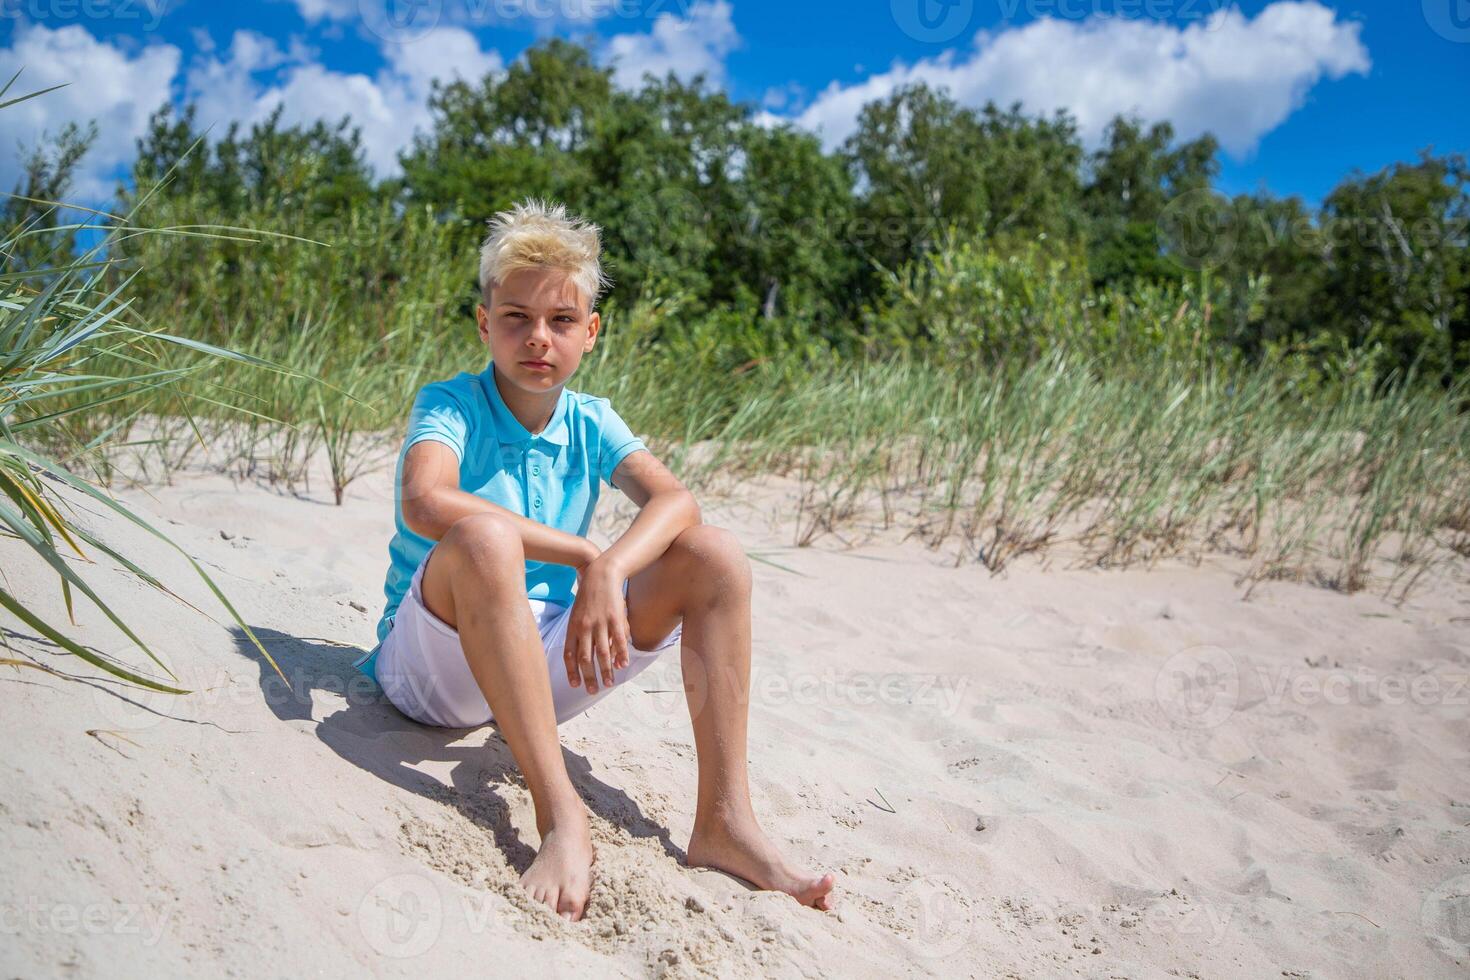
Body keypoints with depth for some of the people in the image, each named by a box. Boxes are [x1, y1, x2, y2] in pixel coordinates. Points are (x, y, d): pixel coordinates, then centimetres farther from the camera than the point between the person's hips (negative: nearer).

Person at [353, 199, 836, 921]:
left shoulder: (591, 423, 5)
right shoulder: (449, 405, -9)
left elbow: (675, 499, -12)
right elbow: (423, 503, -32)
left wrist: (611, 570, -33)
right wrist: (583, 556, -30)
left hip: (544, 664, 5)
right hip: (435, 661, -5)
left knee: (714, 556, -11)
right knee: (486, 536, -37)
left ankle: (723, 821, -20)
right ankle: (560, 815, -39)